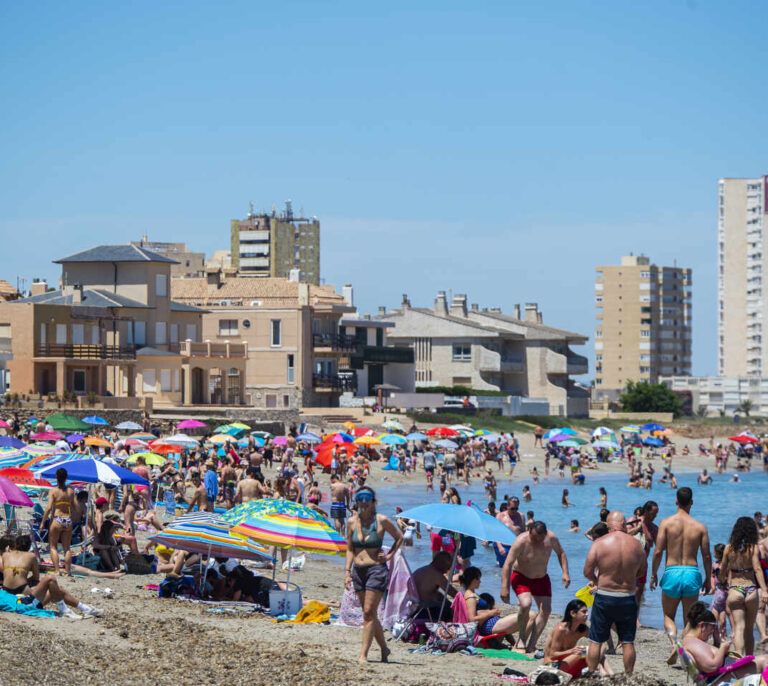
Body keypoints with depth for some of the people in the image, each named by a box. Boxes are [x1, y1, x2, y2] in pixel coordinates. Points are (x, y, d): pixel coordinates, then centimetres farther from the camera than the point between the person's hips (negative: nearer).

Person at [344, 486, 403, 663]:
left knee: (369, 612, -11)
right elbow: (350, 549, 11)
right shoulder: (352, 522, 6)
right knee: (369, 614, 10)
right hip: (358, 570, 5)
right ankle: (384, 649, 24)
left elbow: (399, 537, 9)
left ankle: (363, 654, -12)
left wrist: (389, 555, -2)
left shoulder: (381, 520, -5)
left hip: (377, 570, -5)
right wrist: (348, 571, 3)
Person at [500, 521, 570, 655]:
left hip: (541, 579, 5)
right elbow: (508, 564, -26)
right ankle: (521, 638, -8)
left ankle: (531, 645, -5)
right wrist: (505, 588, -33)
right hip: (521, 577, -5)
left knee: (546, 609, -9)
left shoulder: (551, 538, -13)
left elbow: (560, 553, 8)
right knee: (526, 604, -28)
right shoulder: (521, 541, -26)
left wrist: (565, 573, -3)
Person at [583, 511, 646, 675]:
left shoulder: (599, 543, -10)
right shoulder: (636, 544, -3)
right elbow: (642, 571, 9)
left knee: (595, 641, 9)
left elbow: (587, 572, -9)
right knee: (628, 642, 10)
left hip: (604, 598, -2)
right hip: (628, 598, 2)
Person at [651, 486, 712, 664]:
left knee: (668, 616, 14)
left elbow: (658, 552, -6)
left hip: (672, 572, -1)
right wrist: (708, 579, 15)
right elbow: (707, 556, 3)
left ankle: (674, 643, -13)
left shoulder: (666, 523, -2)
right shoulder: (700, 527, 2)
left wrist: (653, 575, 6)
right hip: (692, 572, 1)